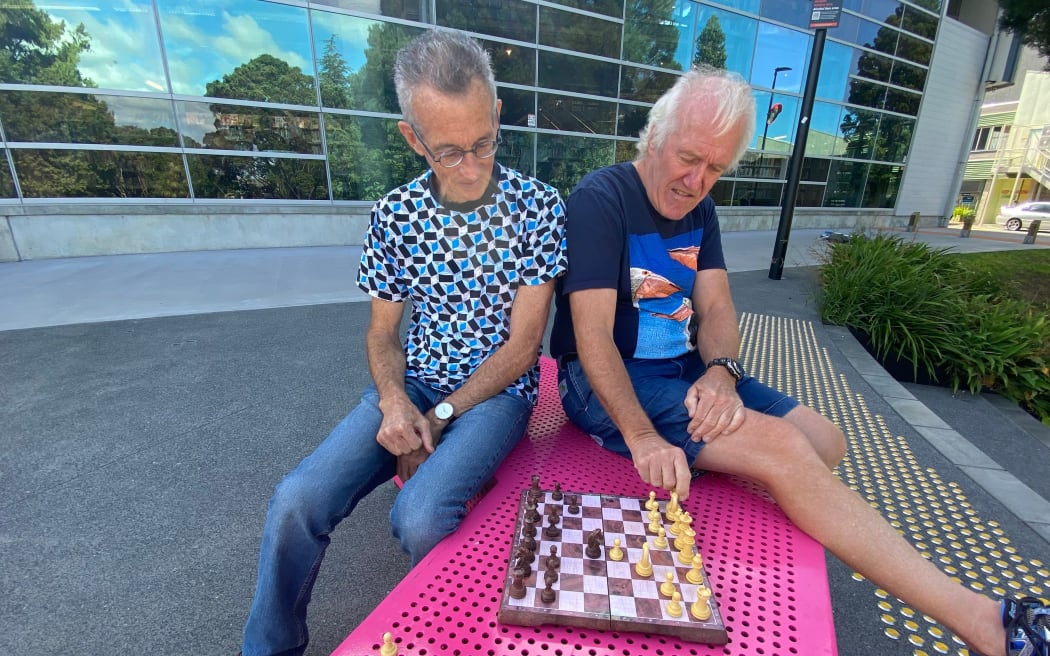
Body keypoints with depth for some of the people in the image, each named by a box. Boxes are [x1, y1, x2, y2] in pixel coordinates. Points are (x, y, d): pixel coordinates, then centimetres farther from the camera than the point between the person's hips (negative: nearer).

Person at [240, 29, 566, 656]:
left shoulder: (540, 207, -10)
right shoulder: (396, 213, -1)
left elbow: (521, 347, -11)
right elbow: (382, 333, 6)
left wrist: (437, 419, -13)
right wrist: (394, 403, -14)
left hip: (497, 391, -2)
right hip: (413, 386, 3)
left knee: (420, 517, -26)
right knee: (297, 501, -15)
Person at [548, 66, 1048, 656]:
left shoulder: (697, 207, 11)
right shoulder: (600, 199, -13)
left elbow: (716, 307, 5)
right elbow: (593, 334, -21)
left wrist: (721, 371, -17)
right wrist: (641, 436, -32)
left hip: (685, 370, 8)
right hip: (607, 382, -8)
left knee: (824, 442, 0)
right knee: (782, 448, -22)